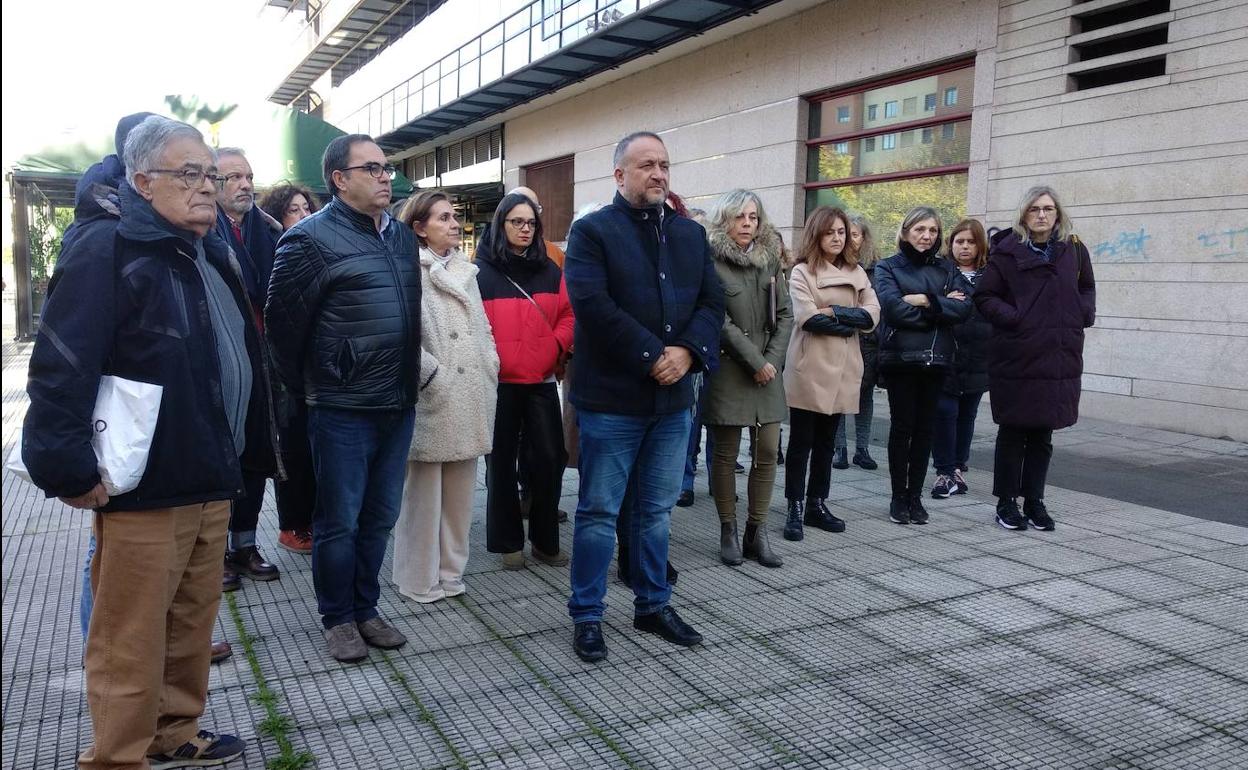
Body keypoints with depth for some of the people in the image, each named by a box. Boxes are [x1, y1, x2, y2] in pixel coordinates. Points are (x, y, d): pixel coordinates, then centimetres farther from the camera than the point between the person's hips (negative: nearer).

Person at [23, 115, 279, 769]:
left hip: (211, 483, 8)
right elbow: (61, 368, -19)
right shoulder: (107, 250, -12)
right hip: (144, 490, -8)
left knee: (192, 627, 19)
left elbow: (242, 361, 20)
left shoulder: (214, 257, 14)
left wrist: (255, 450, 20)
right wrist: (69, 470, -21)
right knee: (132, 644, 4)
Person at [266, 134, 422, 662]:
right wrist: (308, 387, 2)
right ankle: (337, 618, 23)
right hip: (343, 410, -6)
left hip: (398, 405, 6)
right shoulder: (313, 238, -10)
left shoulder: (402, 236, 11)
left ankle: (365, 608, 30)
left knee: (380, 518, 14)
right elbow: (282, 320, -6)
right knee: (340, 521, 6)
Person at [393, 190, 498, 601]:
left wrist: (490, 371, 11)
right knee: (424, 496, 2)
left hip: (470, 401, 7)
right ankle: (419, 579, 15)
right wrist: (434, 376, -16)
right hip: (432, 401, -7)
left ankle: (451, 571, 26)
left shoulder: (466, 271, 16)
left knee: (460, 494, 13)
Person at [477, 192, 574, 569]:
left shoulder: (550, 271, 9)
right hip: (499, 382, -3)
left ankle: (546, 540, 19)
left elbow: (567, 315, 10)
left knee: (549, 460, 4)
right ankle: (508, 542, 20)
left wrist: (557, 346, -6)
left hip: (542, 380, 3)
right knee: (502, 463, 8)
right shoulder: (482, 272, -5)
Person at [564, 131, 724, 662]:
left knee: (657, 510, 16)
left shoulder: (691, 234, 13)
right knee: (599, 512, 4)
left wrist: (687, 351, -11)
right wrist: (651, 356, -19)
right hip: (611, 399, -5)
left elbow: (712, 302, 7)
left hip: (673, 399, 6)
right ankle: (587, 616, 17)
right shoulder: (592, 231, -5)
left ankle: (653, 606, 30)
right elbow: (592, 304, -17)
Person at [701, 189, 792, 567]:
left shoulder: (770, 259, 11)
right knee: (726, 454, 2)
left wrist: (773, 359, -5)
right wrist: (755, 361, -13)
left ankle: (757, 532, 12)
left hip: (768, 369, 5)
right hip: (728, 368, -5)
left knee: (767, 452, 2)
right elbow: (719, 320, -12)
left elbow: (784, 314, 8)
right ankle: (728, 533, 14)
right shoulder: (712, 262, -6)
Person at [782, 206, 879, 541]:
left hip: (842, 369, 5)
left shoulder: (856, 272, 12)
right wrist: (851, 322, -9)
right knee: (801, 443, 1)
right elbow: (809, 318, -16)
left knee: (825, 442, 13)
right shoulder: (802, 272, -3)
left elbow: (873, 315, 1)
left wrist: (835, 312, -12)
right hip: (809, 369, -5)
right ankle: (796, 510, 6)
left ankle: (817, 504, 22)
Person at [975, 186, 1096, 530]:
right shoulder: (1008, 250, -5)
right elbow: (984, 296, -2)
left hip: (1059, 357, 4)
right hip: (1016, 357, -3)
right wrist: (1011, 317, -15)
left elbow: (1087, 288, 22)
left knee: (1042, 434, 11)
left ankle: (1034, 502, 22)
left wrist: (1083, 315, 5)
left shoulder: (1074, 249, 6)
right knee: (1013, 431, 5)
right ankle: (1006, 502, 15)